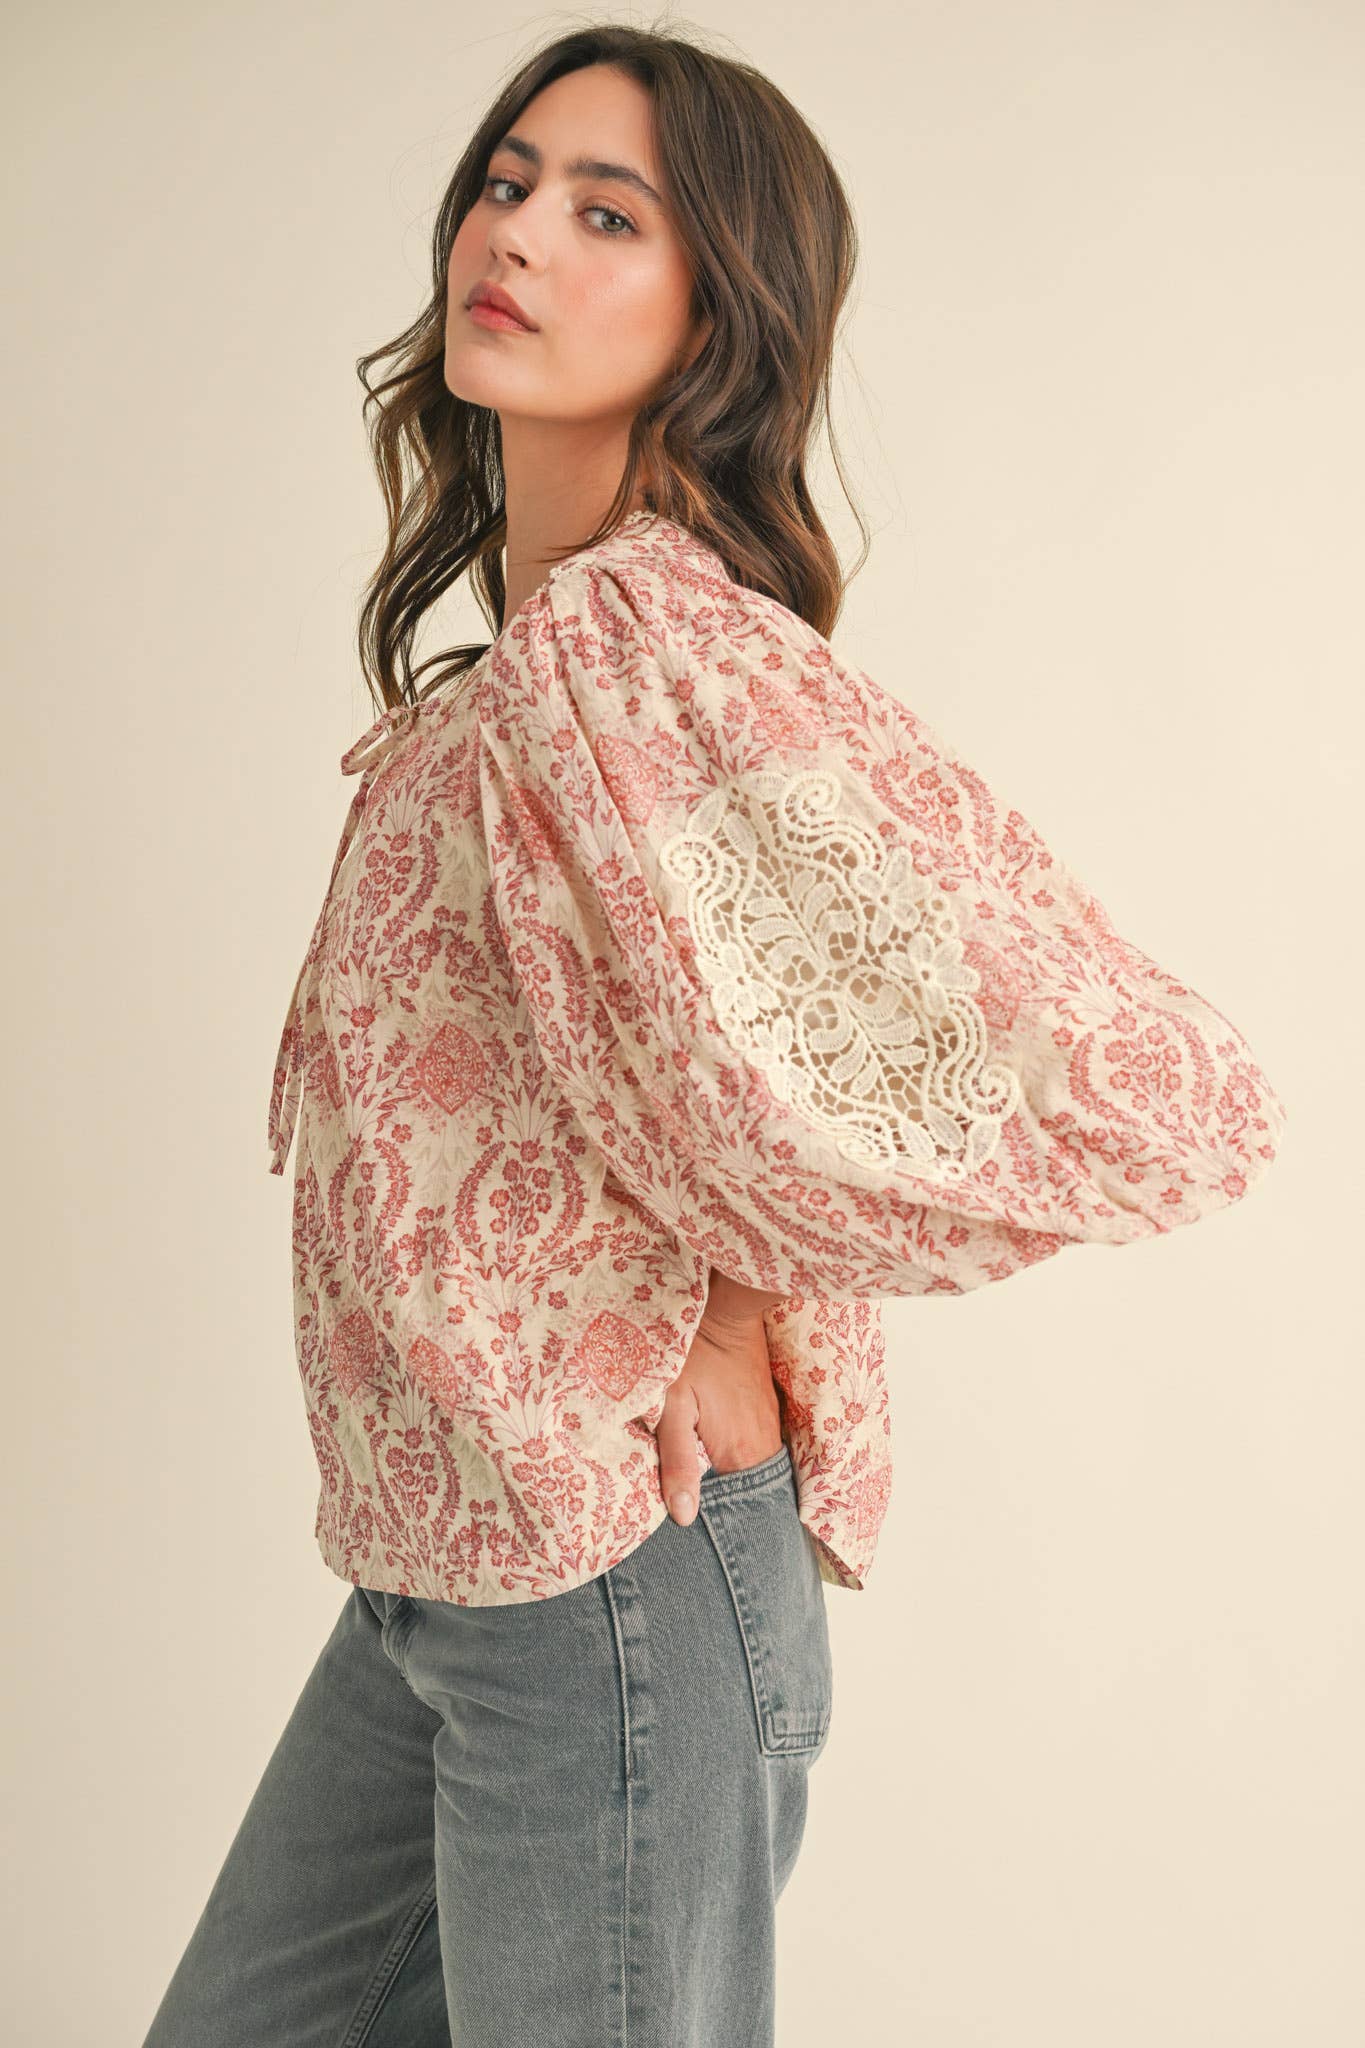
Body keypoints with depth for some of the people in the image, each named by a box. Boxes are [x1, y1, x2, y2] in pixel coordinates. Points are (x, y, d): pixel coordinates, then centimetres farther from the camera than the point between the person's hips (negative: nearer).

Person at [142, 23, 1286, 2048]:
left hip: (610, 1587, -9)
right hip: (434, 1566, 9)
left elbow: (1170, 1098, -28)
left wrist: (749, 1278, -14)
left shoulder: (659, 645, -23)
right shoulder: (508, 652, 5)